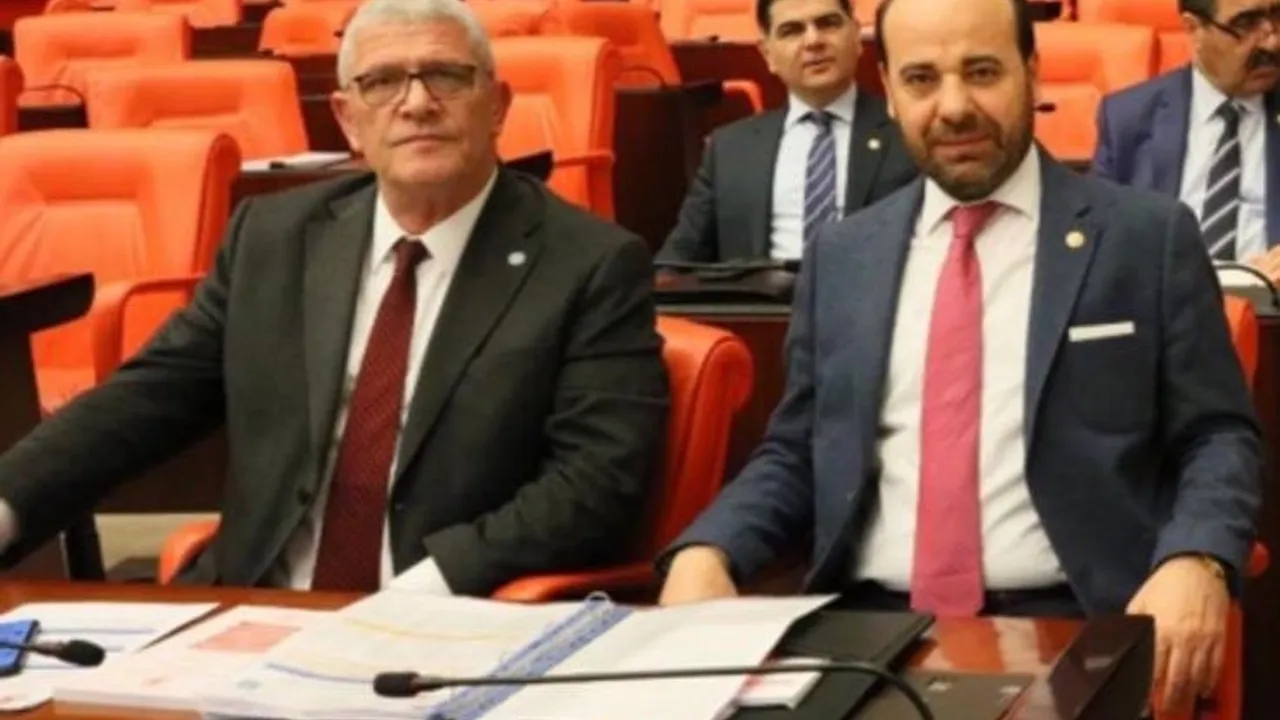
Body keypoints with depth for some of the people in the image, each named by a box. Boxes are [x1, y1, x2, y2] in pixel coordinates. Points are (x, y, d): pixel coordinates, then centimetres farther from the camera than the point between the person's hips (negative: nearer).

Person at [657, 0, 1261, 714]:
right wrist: (704, 551, -3)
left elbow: (1219, 437, 3)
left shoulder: (1150, 236, 4)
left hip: (1071, 625, -2)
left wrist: (1195, 562, -17)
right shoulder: (841, 256, 14)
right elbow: (795, 455, 17)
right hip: (867, 624, 2)